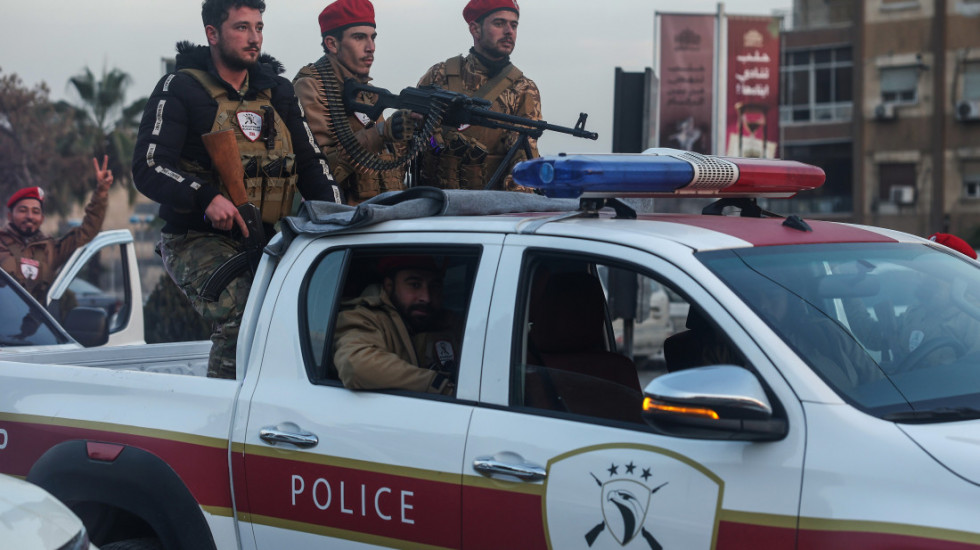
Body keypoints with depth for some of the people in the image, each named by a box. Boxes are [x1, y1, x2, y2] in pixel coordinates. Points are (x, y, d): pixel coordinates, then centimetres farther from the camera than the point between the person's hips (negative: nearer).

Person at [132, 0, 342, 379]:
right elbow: (148, 169, -10)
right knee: (242, 319, -30)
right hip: (198, 241, -5)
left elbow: (310, 163, 18)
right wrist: (206, 198, -28)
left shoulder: (278, 92, 15)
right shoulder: (180, 90, -1)